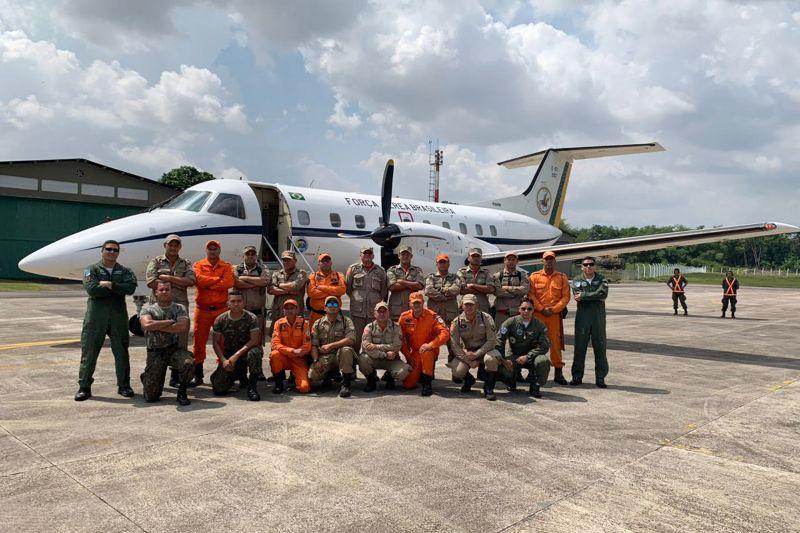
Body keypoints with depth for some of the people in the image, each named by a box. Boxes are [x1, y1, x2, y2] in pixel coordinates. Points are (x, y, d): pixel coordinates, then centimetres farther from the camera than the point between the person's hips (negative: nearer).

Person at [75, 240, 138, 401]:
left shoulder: (125, 271, 12)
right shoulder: (91, 270, 6)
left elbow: (131, 287, -8)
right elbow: (92, 289, -12)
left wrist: (110, 285, -14)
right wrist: (118, 289, -9)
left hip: (118, 317, 2)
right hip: (95, 316, -2)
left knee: (121, 351, 6)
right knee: (89, 351, 0)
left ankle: (124, 385, 16)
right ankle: (84, 387, 9)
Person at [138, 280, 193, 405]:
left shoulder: (179, 308, 5)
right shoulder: (147, 309, 5)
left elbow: (184, 327, -14)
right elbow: (147, 324, -18)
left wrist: (158, 327, -11)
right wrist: (171, 321, -12)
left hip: (175, 348, 1)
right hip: (155, 352, 0)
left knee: (188, 363, -34)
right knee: (151, 396, -5)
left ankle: (182, 393, -5)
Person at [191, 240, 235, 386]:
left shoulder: (227, 266, 9)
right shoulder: (199, 265, 8)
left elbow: (229, 283, -10)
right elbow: (199, 280, -13)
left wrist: (208, 284, -10)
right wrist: (218, 279, -9)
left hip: (221, 309, 0)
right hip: (202, 309, 0)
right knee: (199, 341, 1)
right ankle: (198, 376, 9)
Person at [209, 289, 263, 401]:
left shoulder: (251, 318, -10)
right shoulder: (220, 319, -2)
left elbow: (255, 340, -19)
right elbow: (216, 343, 1)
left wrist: (236, 355, -25)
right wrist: (223, 360, -14)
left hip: (246, 351, -2)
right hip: (228, 355, 2)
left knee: (255, 353, -40)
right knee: (218, 388, -15)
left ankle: (252, 387, -18)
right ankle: (239, 375, 19)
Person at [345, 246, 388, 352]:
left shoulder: (380, 271, 11)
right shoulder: (353, 268, 7)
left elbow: (384, 291, 14)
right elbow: (347, 288, 10)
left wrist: (377, 301, 11)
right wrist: (356, 298, 11)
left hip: (374, 311, 1)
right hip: (357, 310, -1)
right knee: (356, 338, 1)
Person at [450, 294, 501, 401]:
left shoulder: (486, 318, -13)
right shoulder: (457, 322, -8)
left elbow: (492, 341, -15)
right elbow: (455, 345, -8)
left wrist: (476, 354, -21)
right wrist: (469, 361, -16)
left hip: (485, 349, -2)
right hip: (467, 352, 2)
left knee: (491, 359, -36)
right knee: (457, 372, -23)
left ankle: (488, 389, -12)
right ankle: (468, 380, 17)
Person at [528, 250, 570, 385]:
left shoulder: (562, 277, 8)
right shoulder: (534, 276, 7)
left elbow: (566, 297, 2)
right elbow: (531, 295, 0)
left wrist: (554, 309, -9)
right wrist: (542, 308, -9)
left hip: (555, 315, 0)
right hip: (537, 314, 0)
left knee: (555, 342, 2)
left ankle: (558, 372, 10)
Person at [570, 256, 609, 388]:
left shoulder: (602, 279, 7)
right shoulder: (577, 281, 8)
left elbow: (603, 293, -13)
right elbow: (577, 296, -9)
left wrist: (584, 296, -13)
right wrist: (595, 296, -10)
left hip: (599, 316, 0)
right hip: (582, 316, 0)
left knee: (600, 347, 3)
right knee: (579, 347, 2)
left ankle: (600, 377, 11)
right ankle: (577, 376, 11)